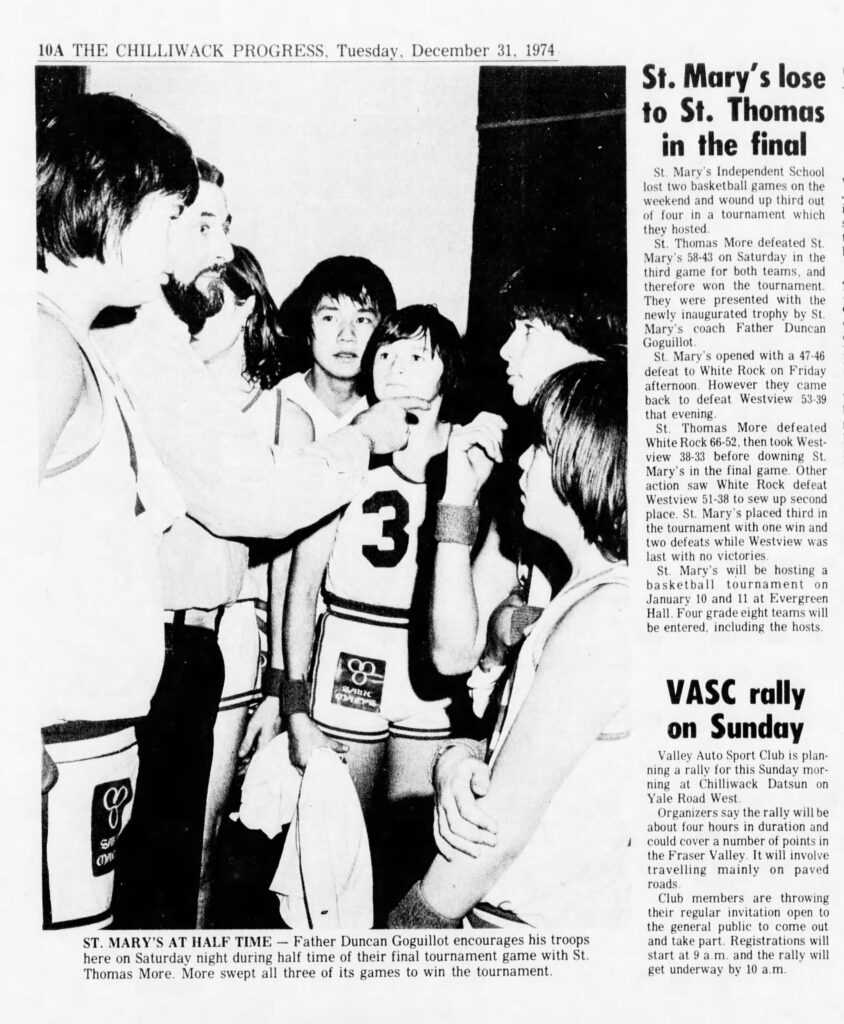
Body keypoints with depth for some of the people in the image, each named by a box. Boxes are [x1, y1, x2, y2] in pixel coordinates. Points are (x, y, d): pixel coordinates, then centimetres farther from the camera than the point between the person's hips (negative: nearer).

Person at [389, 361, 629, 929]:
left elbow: (505, 825, -21)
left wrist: (407, 926, -10)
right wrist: (458, 761, -12)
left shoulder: (605, 614, -22)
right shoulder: (592, 590, 8)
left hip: (534, 924, -8)